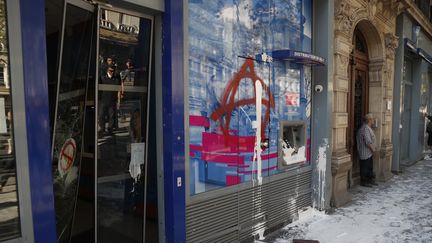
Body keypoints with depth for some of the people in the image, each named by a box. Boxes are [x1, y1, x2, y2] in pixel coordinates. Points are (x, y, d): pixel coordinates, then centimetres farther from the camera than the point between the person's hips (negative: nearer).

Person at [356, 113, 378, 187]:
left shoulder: (368, 128, 12)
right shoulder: (365, 129, -23)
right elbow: (368, 142, -27)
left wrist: (372, 148, 12)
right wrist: (373, 149, -13)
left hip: (369, 153, 11)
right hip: (365, 154, -11)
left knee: (370, 167, 19)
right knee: (365, 168, 1)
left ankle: (370, 180, 30)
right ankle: (363, 182, 11)